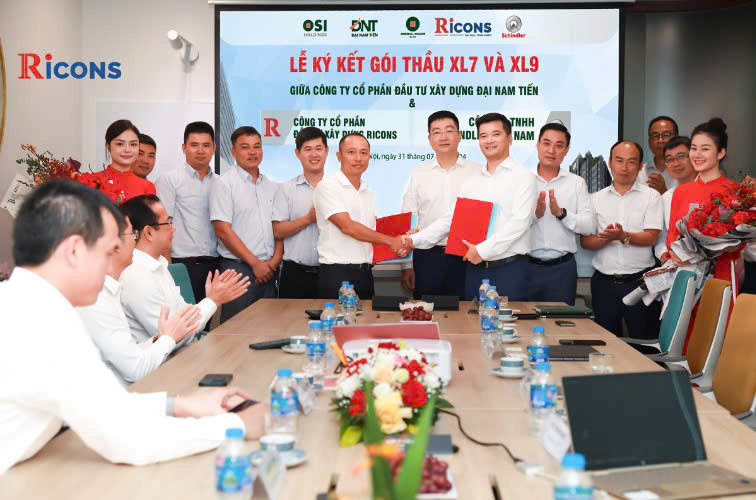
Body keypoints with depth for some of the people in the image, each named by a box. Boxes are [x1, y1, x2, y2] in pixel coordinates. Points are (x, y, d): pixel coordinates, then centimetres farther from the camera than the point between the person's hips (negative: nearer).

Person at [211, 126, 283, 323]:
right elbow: (223, 231, -9)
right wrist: (255, 263, -11)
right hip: (238, 267, -5)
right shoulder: (225, 184, -2)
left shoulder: (272, 187, 15)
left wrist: (275, 260, -2)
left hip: (268, 270, 5)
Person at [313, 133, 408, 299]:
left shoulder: (369, 193, 16)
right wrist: (391, 241, -10)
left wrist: (399, 247, 3)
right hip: (336, 273, -6)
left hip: (365, 273, 7)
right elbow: (347, 227, -14)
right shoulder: (327, 186, -6)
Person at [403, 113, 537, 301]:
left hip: (509, 269, -5)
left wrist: (483, 250, -18)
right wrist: (415, 240, 3)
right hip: (475, 268, 5)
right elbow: (450, 219, 13)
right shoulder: (472, 181, 14)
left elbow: (519, 222, -14)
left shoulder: (523, 177, -4)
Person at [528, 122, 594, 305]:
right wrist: (534, 214, -24)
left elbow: (588, 226, -4)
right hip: (527, 265, -1)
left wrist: (561, 213, -17)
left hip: (563, 267, 1)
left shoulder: (577, 183, 5)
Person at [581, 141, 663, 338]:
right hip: (604, 282, 2)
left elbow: (652, 238, -8)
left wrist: (623, 236, -24)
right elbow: (585, 241, 4)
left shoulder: (651, 196, 3)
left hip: (640, 280, -2)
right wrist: (605, 239, -16)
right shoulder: (596, 199, 9)